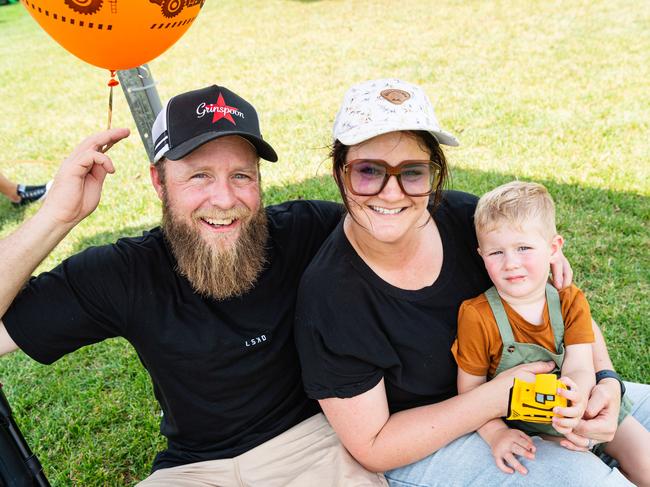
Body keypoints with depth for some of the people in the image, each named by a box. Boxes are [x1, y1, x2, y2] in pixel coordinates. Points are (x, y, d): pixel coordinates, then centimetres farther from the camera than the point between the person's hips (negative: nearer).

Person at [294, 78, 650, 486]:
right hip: (417, 450, -5)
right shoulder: (328, 296, -27)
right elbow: (373, 448, -20)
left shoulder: (467, 216, -16)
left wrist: (605, 380, -20)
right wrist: (497, 398, -26)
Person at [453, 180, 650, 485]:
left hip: (584, 411, 3)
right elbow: (470, 388, -10)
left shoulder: (570, 302, -9)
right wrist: (495, 433, -24)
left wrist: (577, 394, -43)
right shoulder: (476, 316, -18)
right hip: (524, 429, -3)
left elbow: (579, 367, -20)